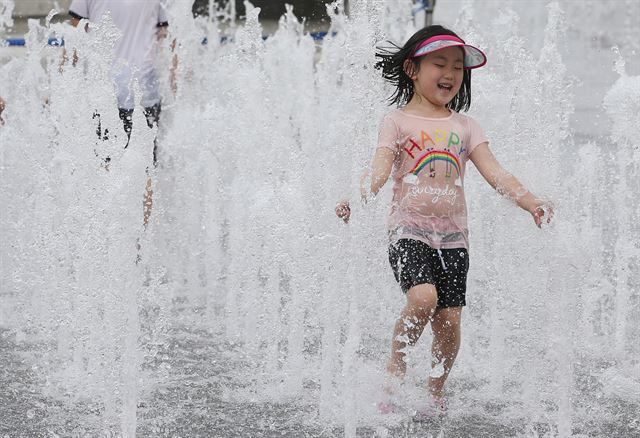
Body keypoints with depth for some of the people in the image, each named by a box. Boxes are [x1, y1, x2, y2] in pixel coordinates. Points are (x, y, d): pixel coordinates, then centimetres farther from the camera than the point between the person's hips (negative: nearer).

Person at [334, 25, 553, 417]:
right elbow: (381, 168, -9)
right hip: (410, 230, -4)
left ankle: (437, 390, 22)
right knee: (423, 298, -26)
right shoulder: (398, 121, 3)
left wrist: (531, 202, -11)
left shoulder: (464, 126, 13)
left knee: (449, 320, 0)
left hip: (453, 236, 4)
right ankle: (396, 369, -4)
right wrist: (357, 198, -29)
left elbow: (495, 172, 5)